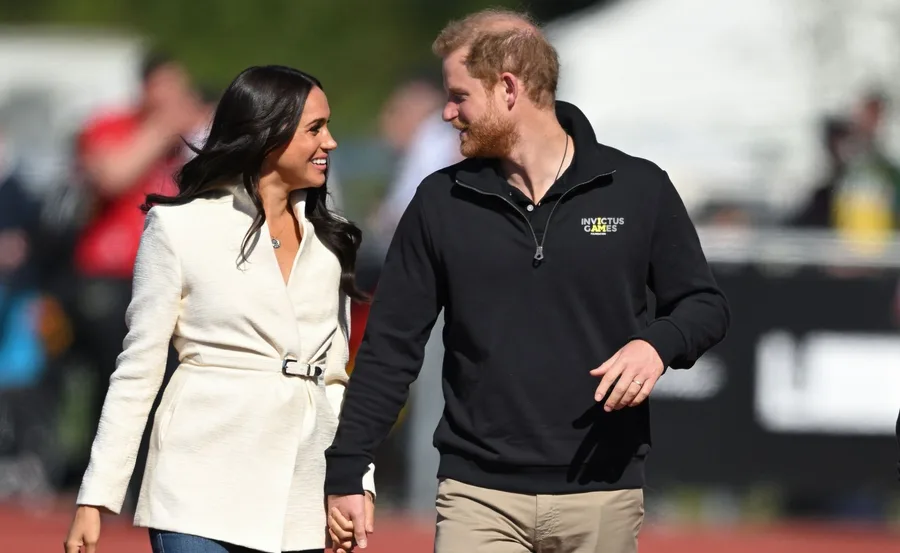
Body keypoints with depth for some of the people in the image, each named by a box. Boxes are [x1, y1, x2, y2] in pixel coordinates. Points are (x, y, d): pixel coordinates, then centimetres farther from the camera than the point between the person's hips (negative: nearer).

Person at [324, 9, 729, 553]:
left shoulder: (640, 190, 1)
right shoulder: (441, 202, 5)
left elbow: (705, 305, 9)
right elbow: (391, 346, 7)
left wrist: (659, 344, -14)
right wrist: (346, 472, 2)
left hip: (602, 495, -1)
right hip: (479, 498, 1)